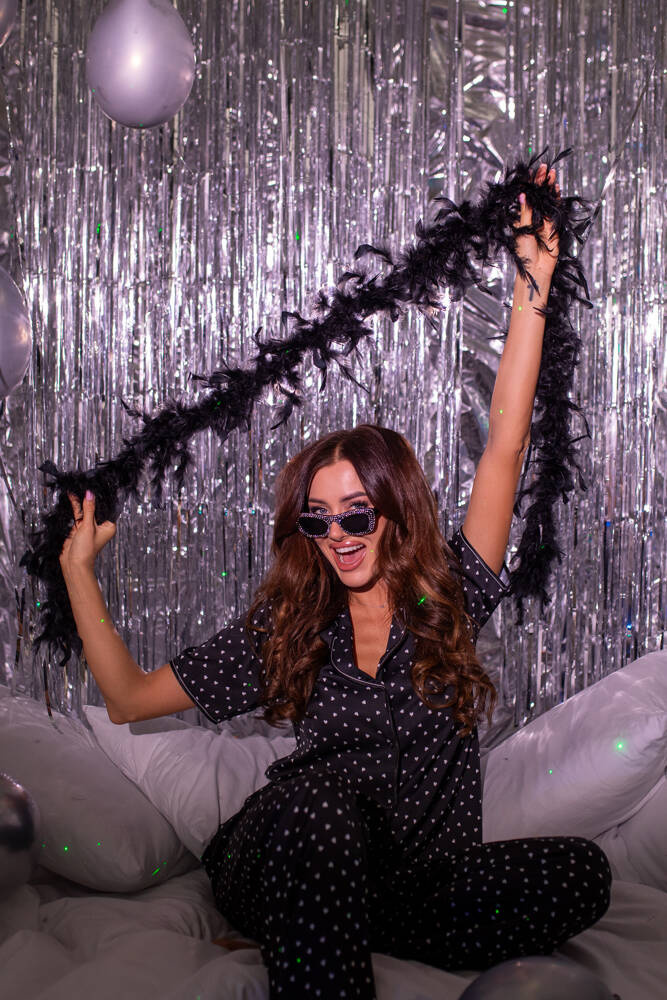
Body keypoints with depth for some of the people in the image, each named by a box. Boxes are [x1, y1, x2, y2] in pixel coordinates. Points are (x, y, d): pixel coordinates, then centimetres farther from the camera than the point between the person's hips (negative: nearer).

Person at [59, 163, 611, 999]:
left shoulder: (449, 598, 5)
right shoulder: (286, 628, 7)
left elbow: (505, 444, -1)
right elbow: (130, 698, 10)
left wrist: (535, 279, -3)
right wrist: (78, 568, 6)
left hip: (425, 882, 3)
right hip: (283, 860, -2)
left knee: (582, 871, -27)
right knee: (323, 795, -37)